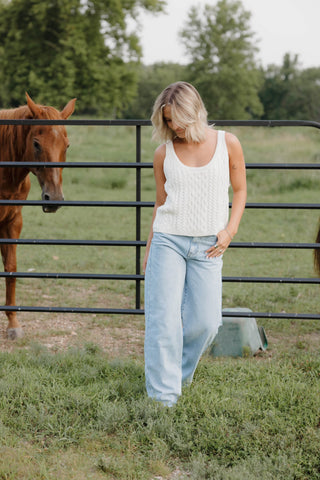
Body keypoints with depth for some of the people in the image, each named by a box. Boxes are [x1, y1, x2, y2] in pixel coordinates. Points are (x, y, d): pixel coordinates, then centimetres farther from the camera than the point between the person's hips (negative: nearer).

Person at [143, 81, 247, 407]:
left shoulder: (227, 144, 1)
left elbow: (239, 190, 10)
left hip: (208, 247, 1)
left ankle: (179, 375, 27)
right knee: (163, 319, -7)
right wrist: (148, 252, 13)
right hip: (168, 240, 0)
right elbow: (160, 202, 12)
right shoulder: (164, 154, 3)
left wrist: (230, 230, -4)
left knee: (205, 322, 0)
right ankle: (163, 397, 0)